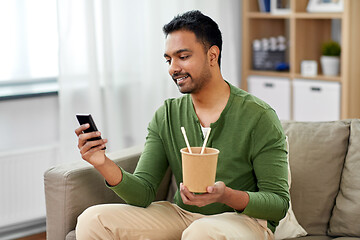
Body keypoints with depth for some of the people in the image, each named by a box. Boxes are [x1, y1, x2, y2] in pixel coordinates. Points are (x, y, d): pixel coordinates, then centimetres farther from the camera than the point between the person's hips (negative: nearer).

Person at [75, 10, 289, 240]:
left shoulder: (258, 117, -12)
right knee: (93, 220, -13)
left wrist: (226, 195, -30)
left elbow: (279, 203, -11)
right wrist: (105, 165, -22)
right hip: (182, 215, 5)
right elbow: (144, 193, -3)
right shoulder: (166, 116, 3)